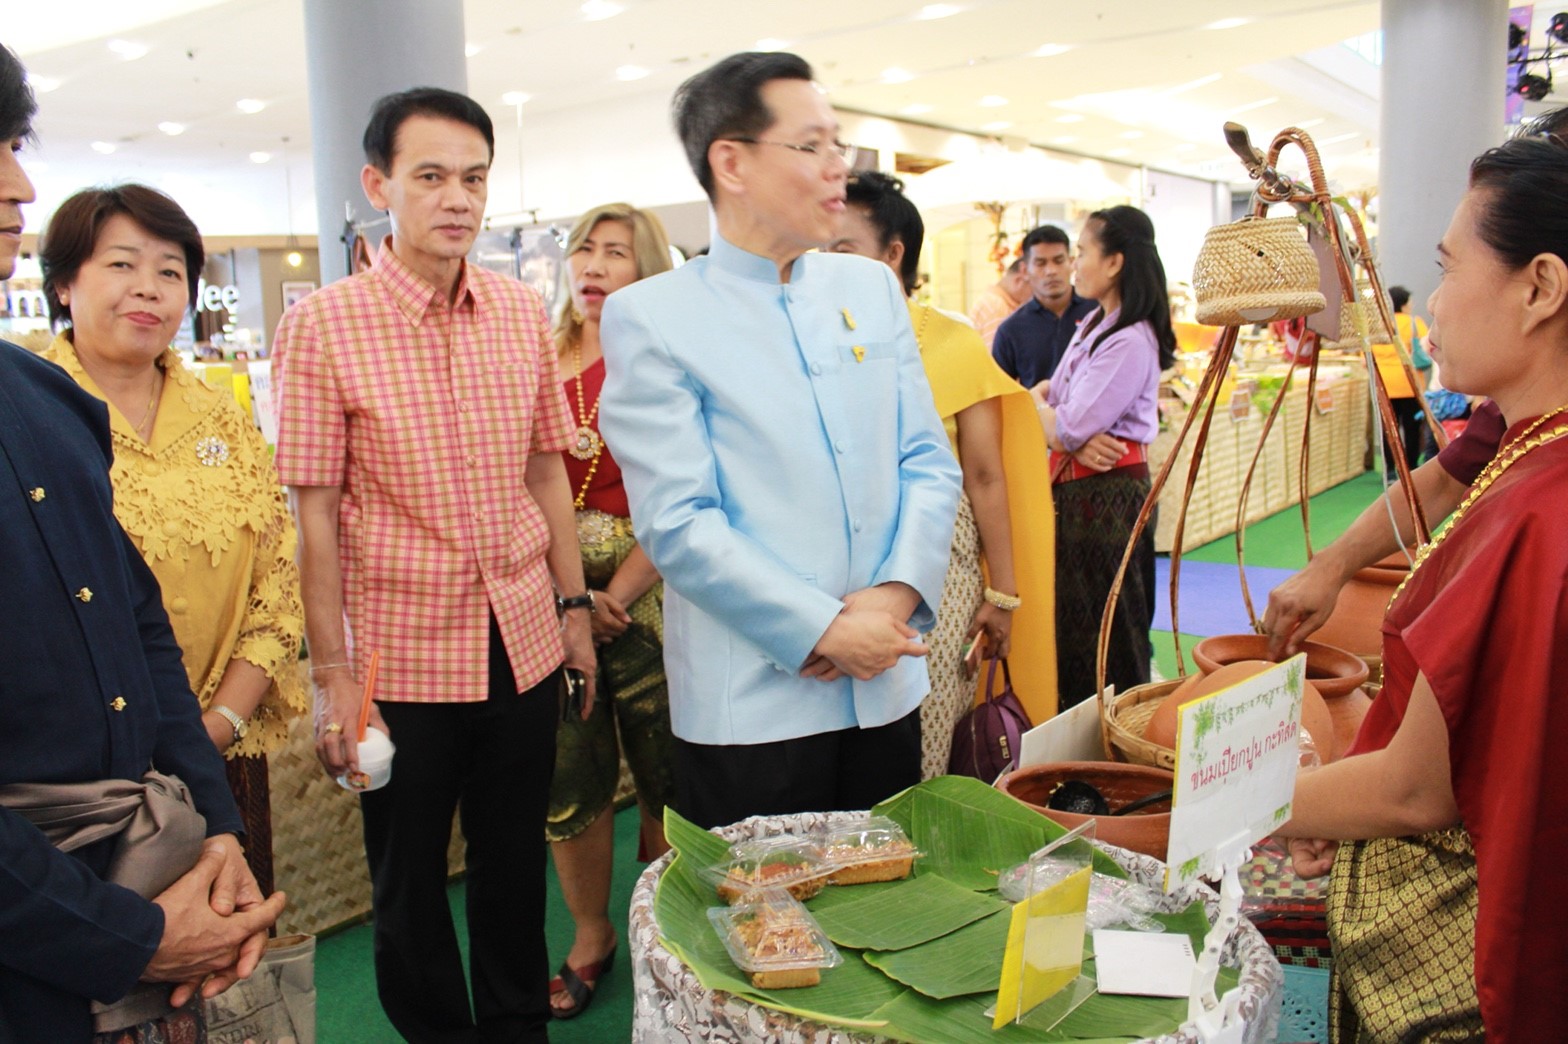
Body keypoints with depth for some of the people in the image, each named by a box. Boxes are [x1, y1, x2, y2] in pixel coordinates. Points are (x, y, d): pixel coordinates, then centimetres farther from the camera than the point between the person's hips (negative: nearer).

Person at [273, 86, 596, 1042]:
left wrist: (576, 606, 8)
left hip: (525, 641, 4)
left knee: (516, 867, 18)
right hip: (401, 651, -3)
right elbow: (314, 512, -9)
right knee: (408, 882, 14)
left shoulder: (523, 311, 2)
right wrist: (332, 672, -10)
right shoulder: (324, 324, -9)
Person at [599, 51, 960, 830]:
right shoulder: (650, 317, -7)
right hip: (751, 704, -5)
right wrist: (821, 630, -16)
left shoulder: (871, 287, 9)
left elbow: (929, 461, 7)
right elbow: (676, 523, -13)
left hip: (887, 686, 5)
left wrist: (898, 592, -9)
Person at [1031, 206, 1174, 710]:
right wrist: (1074, 437, -11)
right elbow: (1049, 398, 10)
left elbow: (1069, 427, -21)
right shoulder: (1095, 322, 11)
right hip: (1072, 488, 9)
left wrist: (1039, 408, 0)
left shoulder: (1131, 341, -19)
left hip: (1106, 495, -9)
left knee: (1105, 636, 3)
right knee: (1067, 624, 16)